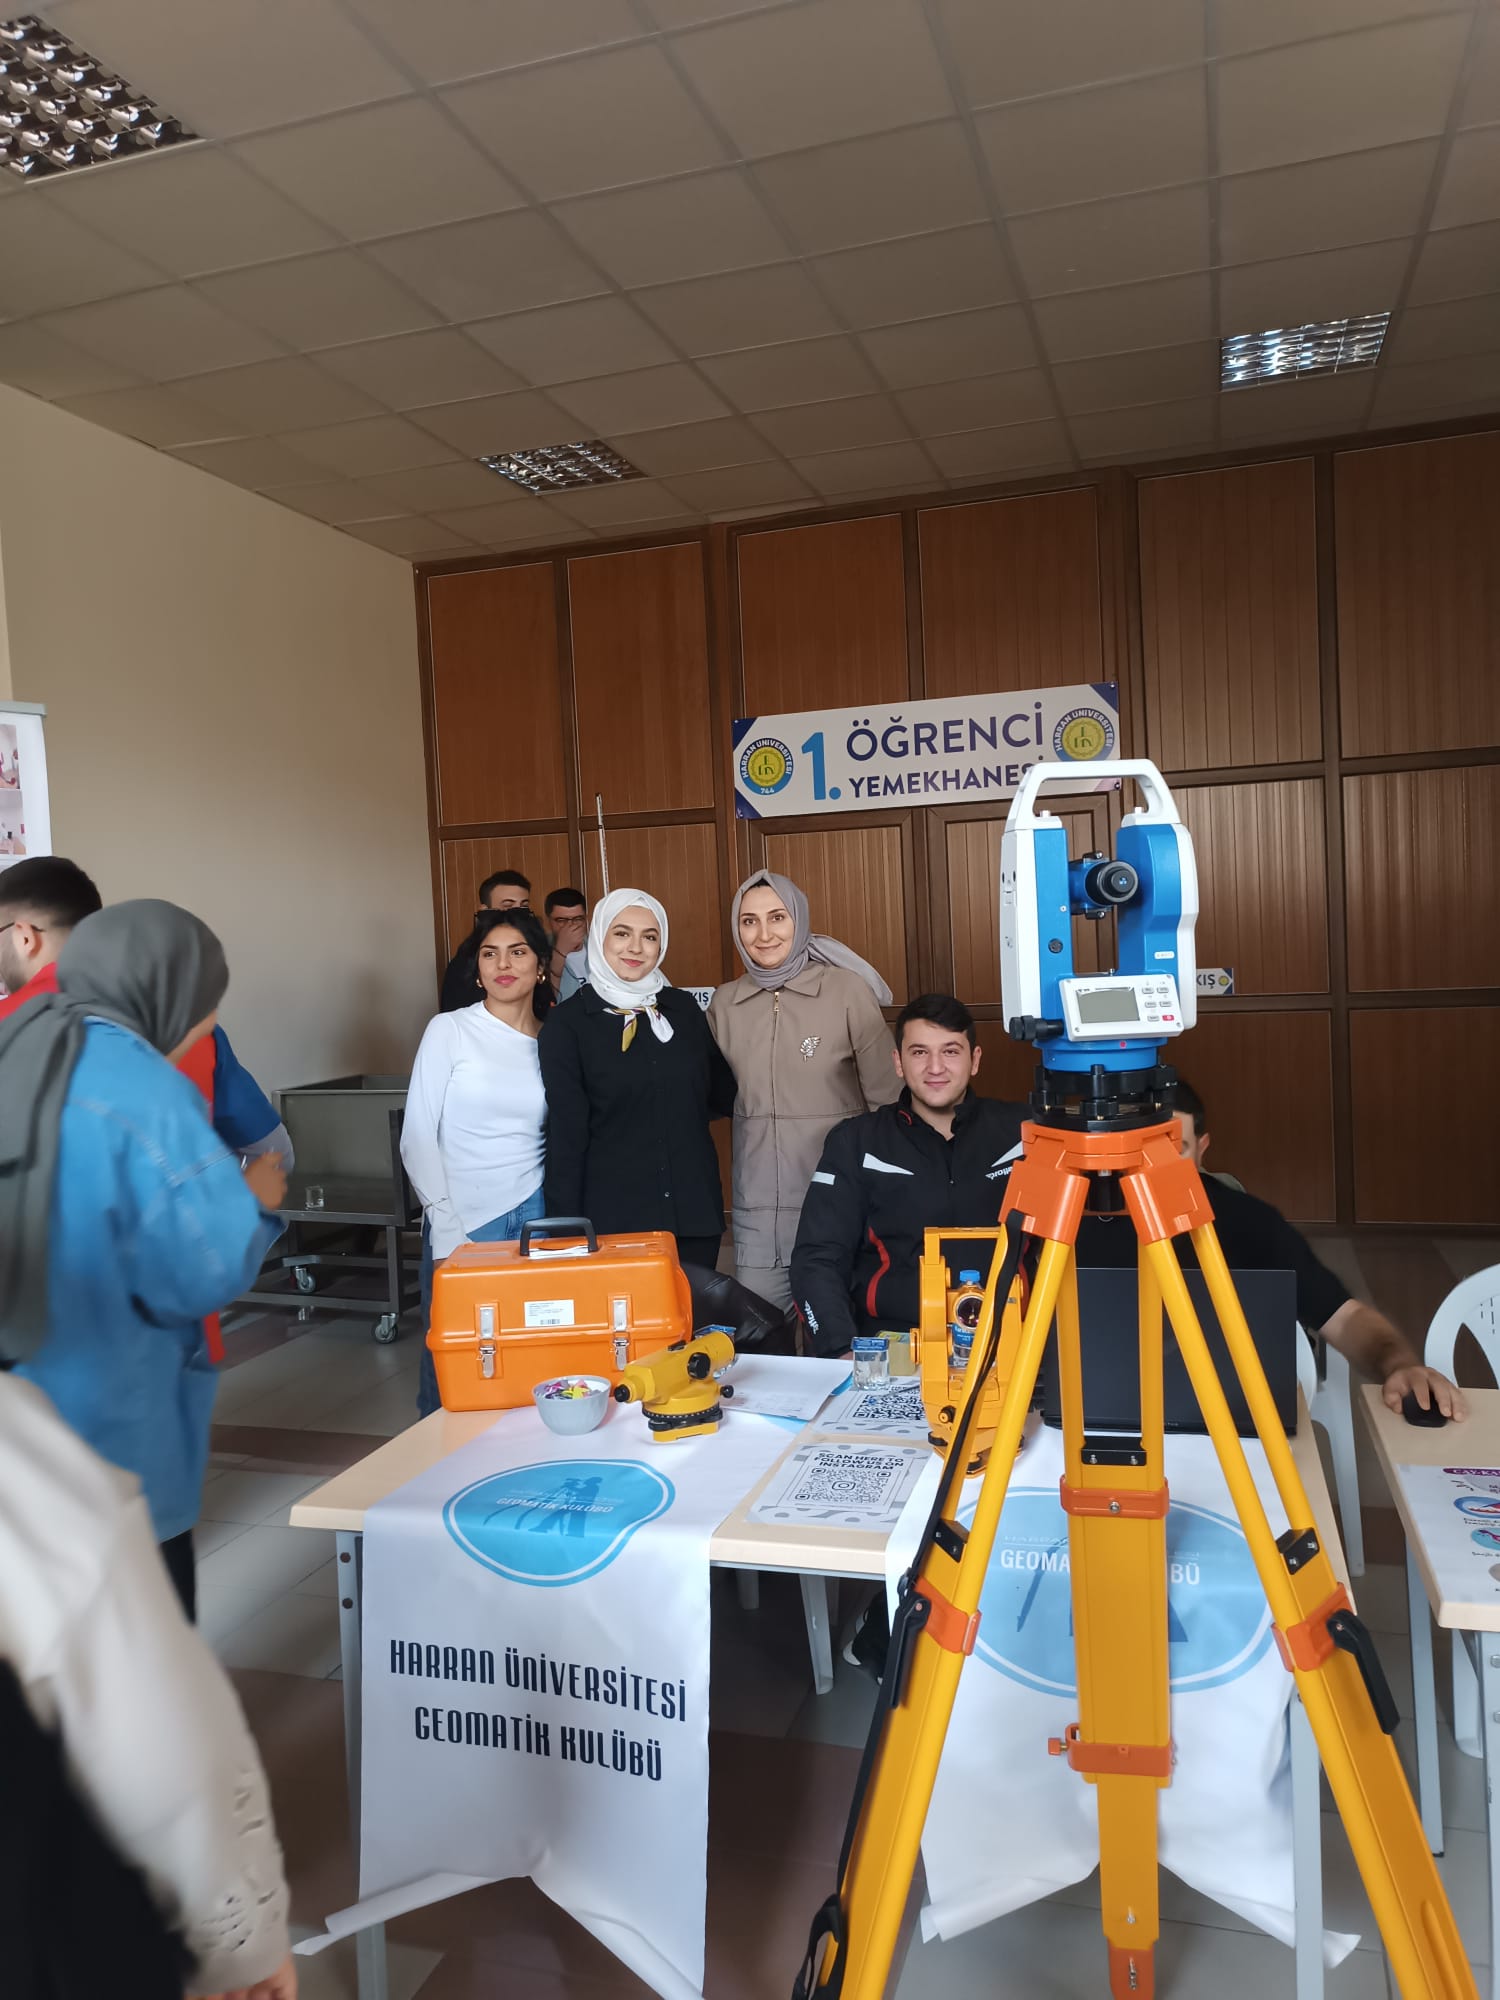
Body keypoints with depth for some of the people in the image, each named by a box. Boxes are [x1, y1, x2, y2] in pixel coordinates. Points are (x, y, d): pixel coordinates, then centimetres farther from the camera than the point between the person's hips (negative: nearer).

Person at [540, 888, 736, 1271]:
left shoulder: (684, 1008, 7)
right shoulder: (568, 1021, -3)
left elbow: (722, 1095, 15)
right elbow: (565, 1133, -5)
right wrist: (565, 1227, -8)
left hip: (693, 1211, 4)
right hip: (611, 1217, -3)